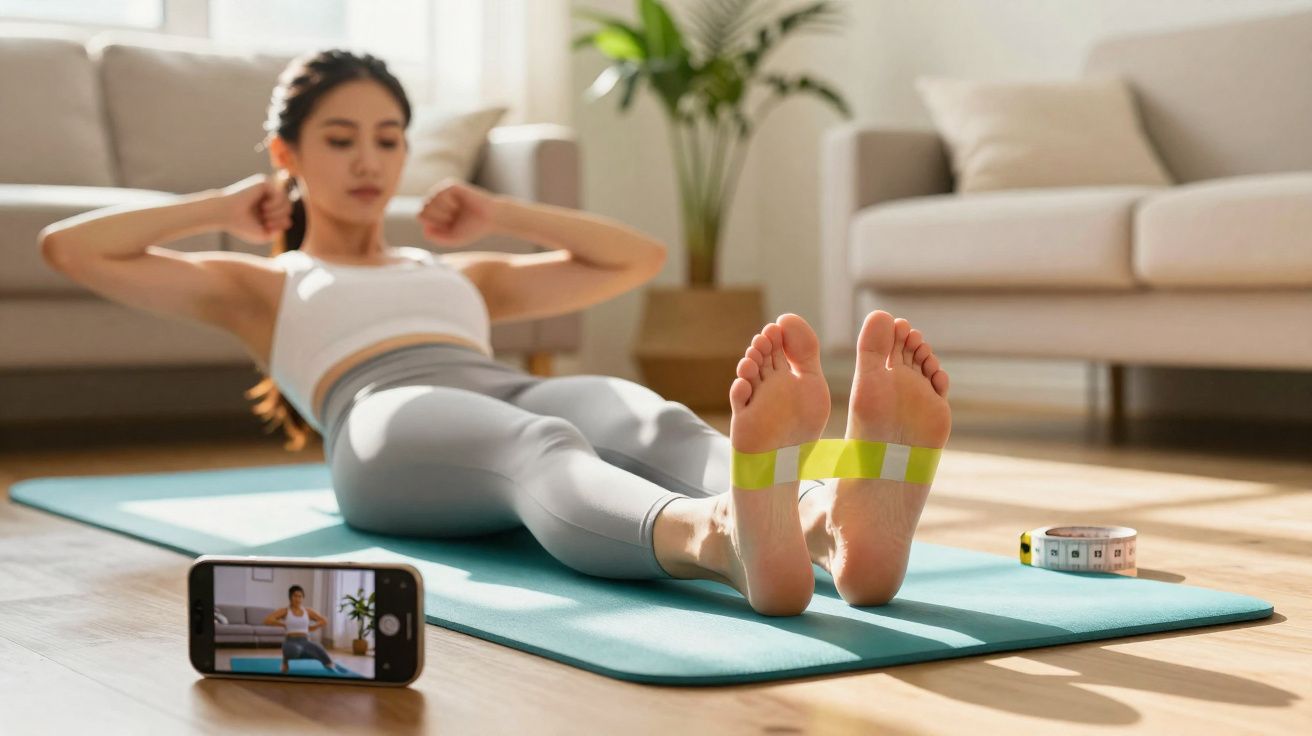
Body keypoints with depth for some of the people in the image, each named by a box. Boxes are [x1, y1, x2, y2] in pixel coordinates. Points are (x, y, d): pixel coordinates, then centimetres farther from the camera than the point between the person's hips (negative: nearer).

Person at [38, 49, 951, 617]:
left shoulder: (462, 273, 40)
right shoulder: (257, 286, 31)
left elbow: (641, 256, 41)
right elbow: (67, 247, 20)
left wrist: (500, 215, 37)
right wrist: (224, 207, 27)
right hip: (387, 420, -4)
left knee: (658, 423, -35)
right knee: (540, 448, -41)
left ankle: (838, 517, -69)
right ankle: (733, 539, -76)